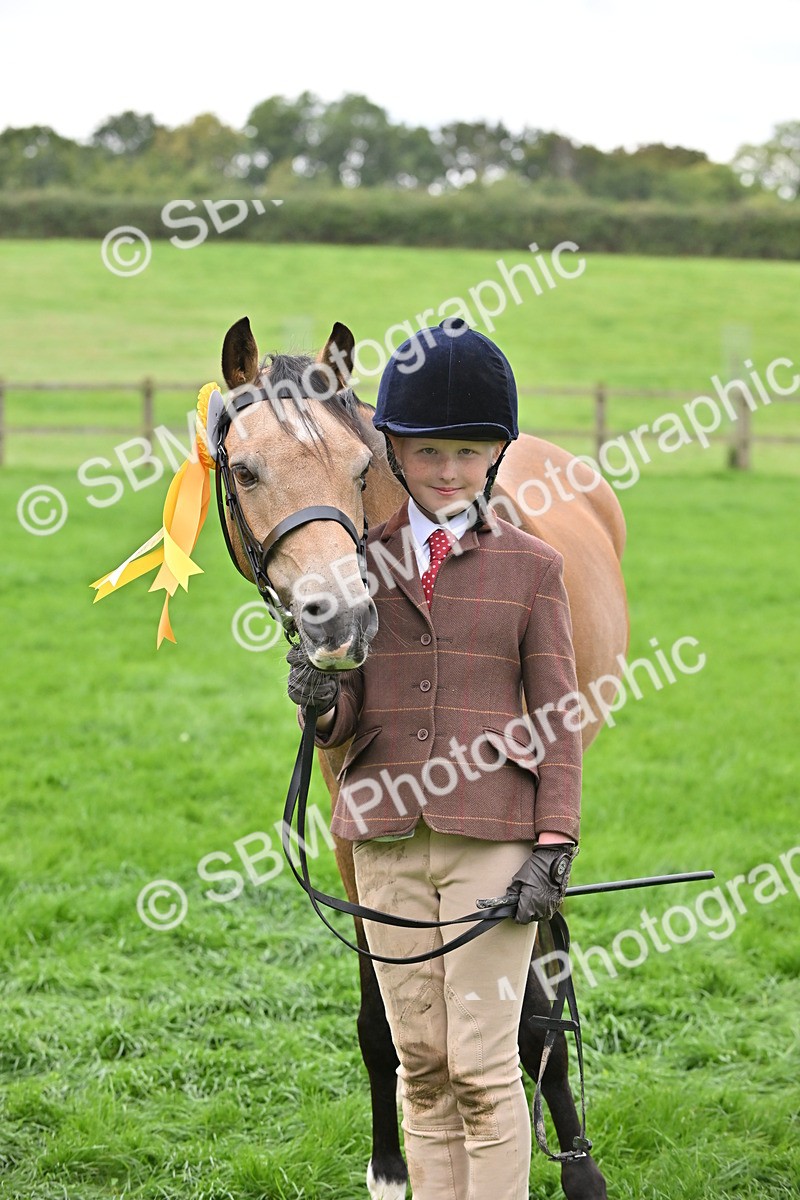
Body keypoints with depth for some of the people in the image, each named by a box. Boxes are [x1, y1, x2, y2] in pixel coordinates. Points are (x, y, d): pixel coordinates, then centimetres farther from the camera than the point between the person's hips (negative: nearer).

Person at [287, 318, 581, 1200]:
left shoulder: (531, 566, 2)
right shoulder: (360, 559, 7)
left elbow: (557, 721, 1)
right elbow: (351, 717, 8)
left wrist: (555, 845, -8)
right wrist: (322, 702, -16)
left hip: (491, 831, -3)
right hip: (384, 831, 3)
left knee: (483, 1064, -4)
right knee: (420, 1064, 9)